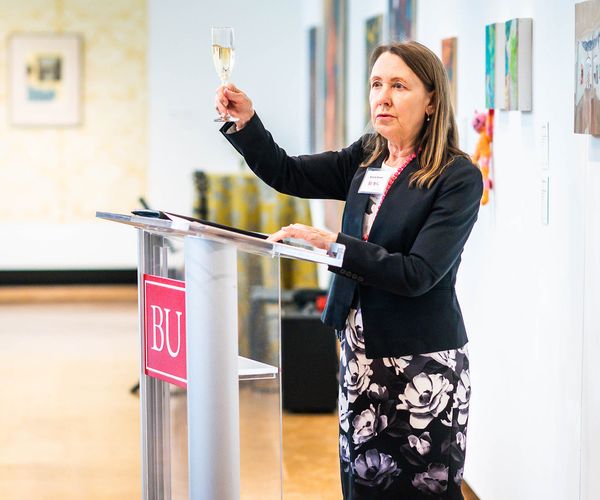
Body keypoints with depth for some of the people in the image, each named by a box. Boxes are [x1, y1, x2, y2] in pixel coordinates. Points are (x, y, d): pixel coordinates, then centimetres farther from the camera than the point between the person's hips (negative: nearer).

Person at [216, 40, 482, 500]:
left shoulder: (458, 177, -13)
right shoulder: (366, 159, 7)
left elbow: (418, 274, -20)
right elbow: (287, 175, 8)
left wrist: (333, 244, -24)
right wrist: (245, 121, -8)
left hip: (422, 361, -6)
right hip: (362, 352, 6)